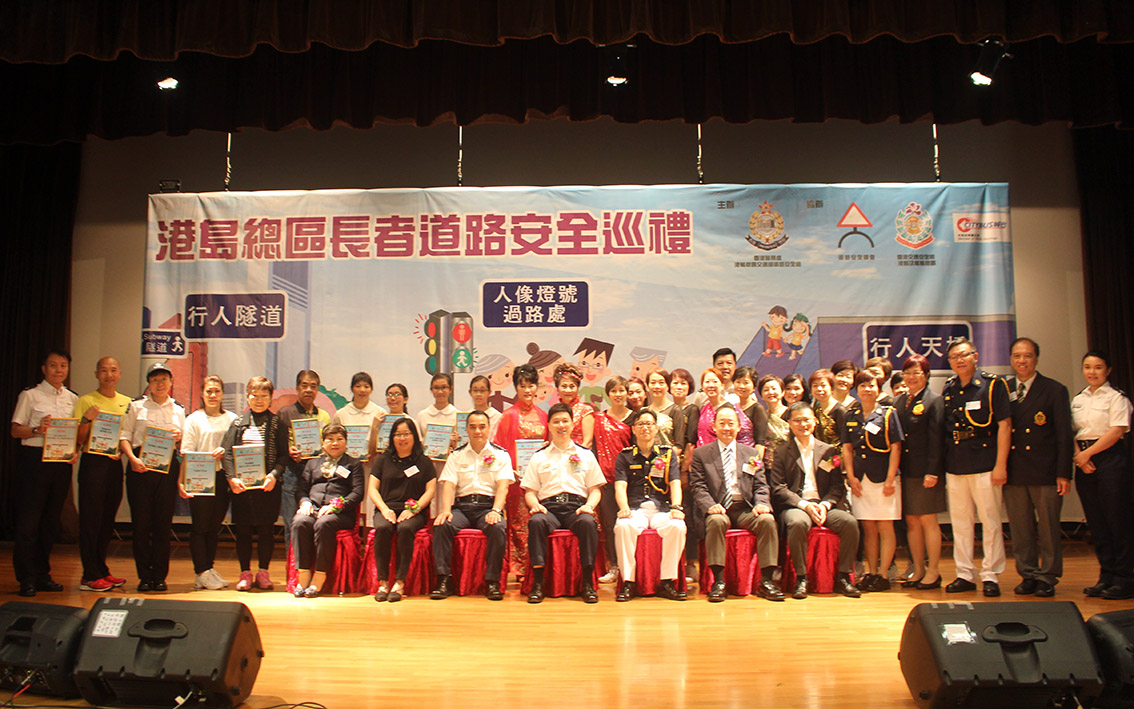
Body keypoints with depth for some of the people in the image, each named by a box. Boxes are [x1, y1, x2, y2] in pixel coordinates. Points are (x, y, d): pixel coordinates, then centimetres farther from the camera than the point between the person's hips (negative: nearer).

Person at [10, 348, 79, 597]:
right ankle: (26, 579, 3)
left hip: (62, 462, 4)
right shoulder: (30, 395, 2)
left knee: (51, 521, 9)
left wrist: (75, 450, -1)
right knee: (28, 520, -4)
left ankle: (43, 575, 18)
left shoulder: (73, 399, 14)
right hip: (35, 458, -4)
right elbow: (15, 430, -1)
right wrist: (37, 430, -19)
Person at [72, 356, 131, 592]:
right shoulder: (86, 401, 0)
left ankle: (101, 570, 18)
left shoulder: (127, 403, 13)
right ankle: (90, 576, 1)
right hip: (93, 461, -4)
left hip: (115, 463, 5)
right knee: (90, 518, -4)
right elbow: (78, 439, -2)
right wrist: (86, 419, -19)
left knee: (108, 519, 9)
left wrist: (122, 450, -1)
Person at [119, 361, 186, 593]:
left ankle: (159, 576, 8)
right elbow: (124, 436, 2)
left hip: (166, 467, 1)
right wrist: (132, 458, -14)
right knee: (141, 520, -2)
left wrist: (178, 438, -4)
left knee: (163, 521, 0)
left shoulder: (178, 410, 16)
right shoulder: (137, 406, 10)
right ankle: (144, 576, 8)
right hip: (140, 466, -1)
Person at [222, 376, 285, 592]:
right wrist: (232, 478, -10)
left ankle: (263, 572, 15)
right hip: (241, 485, 1)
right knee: (242, 529, 5)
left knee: (266, 528, 2)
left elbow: (284, 454, 0)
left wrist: (274, 475, -15)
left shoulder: (276, 423, 5)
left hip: (267, 485, -1)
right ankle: (245, 573, 16)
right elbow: (227, 452, 3)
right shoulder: (239, 422, 10)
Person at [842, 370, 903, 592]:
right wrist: (851, 477, 0)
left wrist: (890, 479, -10)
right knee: (868, 528, 7)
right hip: (860, 480, 3)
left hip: (883, 479, -3)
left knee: (885, 527, -1)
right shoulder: (851, 416, 11)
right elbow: (847, 449, 10)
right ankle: (871, 573, 14)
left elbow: (895, 448, -3)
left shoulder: (888, 414, 1)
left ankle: (883, 575, 5)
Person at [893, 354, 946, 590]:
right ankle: (918, 571, 18)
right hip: (905, 471, 6)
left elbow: (935, 439, -11)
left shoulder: (934, 400, -5)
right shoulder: (899, 401, 13)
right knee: (911, 521, 9)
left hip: (925, 471, -6)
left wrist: (932, 471, -16)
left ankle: (933, 572, 10)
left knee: (927, 520, 0)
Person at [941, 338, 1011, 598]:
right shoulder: (948, 389, 11)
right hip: (954, 464, 5)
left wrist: (1000, 465, -12)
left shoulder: (993, 384, -3)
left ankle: (990, 576, 10)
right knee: (960, 522, 9)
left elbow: (1004, 425, -6)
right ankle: (965, 574, 19)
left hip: (984, 463, -5)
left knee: (990, 520, 0)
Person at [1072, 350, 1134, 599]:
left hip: (1110, 457, -6)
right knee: (1095, 521, 7)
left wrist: (1087, 453, -13)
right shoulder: (1078, 400, 15)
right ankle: (1107, 576, 14)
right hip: (1084, 460, 6)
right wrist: (1078, 456, -4)